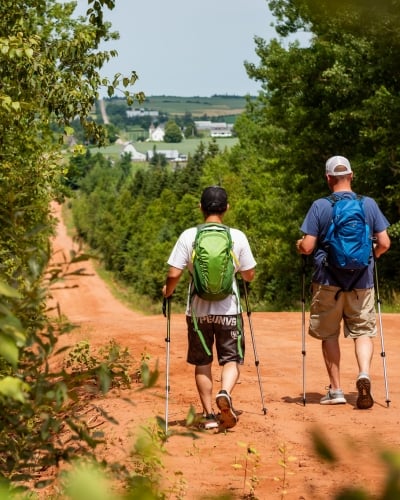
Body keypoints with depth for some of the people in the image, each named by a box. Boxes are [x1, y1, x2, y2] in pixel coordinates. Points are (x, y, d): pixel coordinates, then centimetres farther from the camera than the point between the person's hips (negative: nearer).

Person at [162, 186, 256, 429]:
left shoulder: (188, 236, -7)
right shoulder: (238, 237, -5)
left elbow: (174, 274, -10)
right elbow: (249, 275, 3)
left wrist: (167, 291, 11)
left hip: (198, 309, 0)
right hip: (229, 309, 0)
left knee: (202, 363, 14)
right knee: (232, 359, 9)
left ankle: (209, 415, 13)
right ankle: (225, 393, -21)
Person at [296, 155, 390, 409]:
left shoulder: (320, 206, -7)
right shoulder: (370, 204, 0)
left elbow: (307, 247, -9)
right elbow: (384, 243, -1)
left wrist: (299, 245, 14)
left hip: (328, 281, -1)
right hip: (362, 282, 1)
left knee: (329, 334, 12)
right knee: (363, 331, 9)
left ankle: (336, 390, 13)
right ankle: (364, 374, -17)